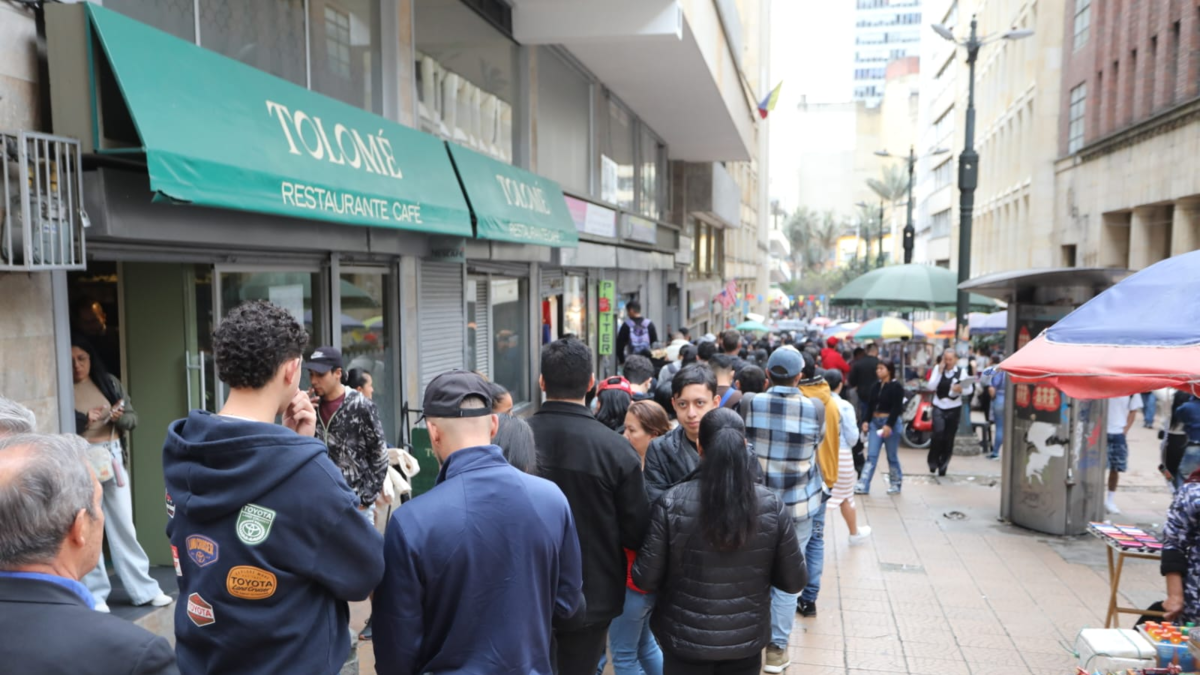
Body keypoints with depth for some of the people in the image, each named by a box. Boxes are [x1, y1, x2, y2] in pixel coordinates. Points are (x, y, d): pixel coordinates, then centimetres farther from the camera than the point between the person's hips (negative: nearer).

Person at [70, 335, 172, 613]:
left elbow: (132, 418, 6)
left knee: (123, 524, 9)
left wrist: (119, 417, -14)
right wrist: (83, 420, -23)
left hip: (113, 456, 3)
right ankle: (95, 594, 15)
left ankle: (144, 589, 16)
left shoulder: (109, 382, 5)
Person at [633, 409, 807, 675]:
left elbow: (645, 578, -12)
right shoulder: (772, 505, -12)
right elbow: (794, 581, -5)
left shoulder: (672, 503, -17)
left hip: (685, 641, -1)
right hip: (746, 642, 2)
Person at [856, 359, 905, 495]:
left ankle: (895, 484, 21)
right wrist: (866, 421, 2)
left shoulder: (896, 387, -9)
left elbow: (897, 408, -15)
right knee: (871, 455, 1)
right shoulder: (876, 385, 10)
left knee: (892, 456, 5)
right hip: (875, 422, 6)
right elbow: (870, 404, 11)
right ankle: (863, 486, -3)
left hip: (891, 423, -6)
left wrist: (889, 425, -20)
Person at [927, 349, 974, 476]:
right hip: (939, 406, 0)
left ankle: (943, 466, 20)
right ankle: (933, 461, 2)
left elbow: (970, 389, -2)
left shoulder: (961, 371, -1)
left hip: (954, 408, 1)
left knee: (949, 438, 4)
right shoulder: (937, 368, 0)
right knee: (938, 433, -18)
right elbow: (931, 386, -9)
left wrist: (961, 389, -24)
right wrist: (940, 371, -17)